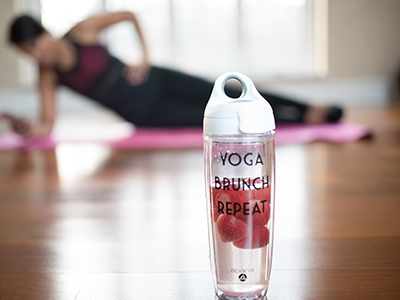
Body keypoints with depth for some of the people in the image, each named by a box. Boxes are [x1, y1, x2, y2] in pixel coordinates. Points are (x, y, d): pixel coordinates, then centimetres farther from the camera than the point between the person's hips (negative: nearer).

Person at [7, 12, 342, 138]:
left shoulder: (82, 30, -9)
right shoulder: (47, 75, -4)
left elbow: (129, 15, 0)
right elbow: (48, 122, -6)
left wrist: (146, 56, -7)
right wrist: (31, 128, -29)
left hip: (152, 81, 0)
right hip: (142, 114, 1)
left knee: (227, 96, -7)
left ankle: (309, 109, -1)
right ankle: (298, 119, -1)